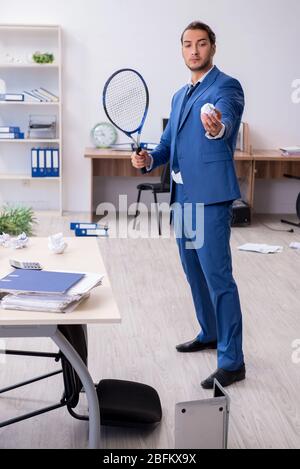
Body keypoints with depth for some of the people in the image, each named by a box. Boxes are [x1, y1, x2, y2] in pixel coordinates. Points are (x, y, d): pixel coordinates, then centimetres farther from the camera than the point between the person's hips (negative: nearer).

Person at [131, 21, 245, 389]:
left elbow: (227, 121, -29)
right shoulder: (180, 95, 18)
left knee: (217, 275, -9)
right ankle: (209, 334, 36)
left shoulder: (226, 86, -8)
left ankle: (232, 362, -2)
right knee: (194, 272, 18)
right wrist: (149, 159, -1)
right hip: (183, 196, 9)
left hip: (210, 196, -9)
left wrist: (217, 128, -53)